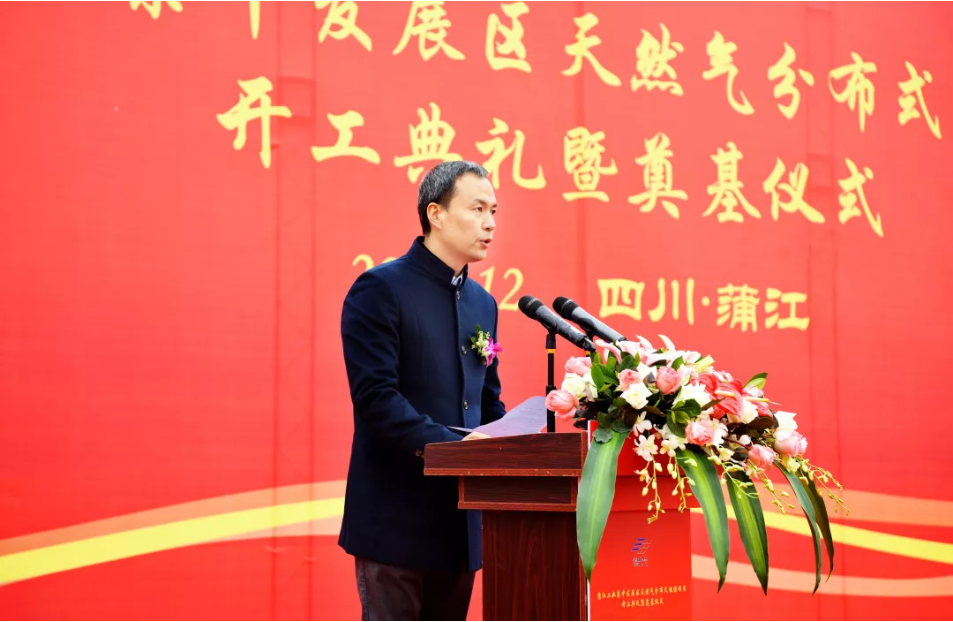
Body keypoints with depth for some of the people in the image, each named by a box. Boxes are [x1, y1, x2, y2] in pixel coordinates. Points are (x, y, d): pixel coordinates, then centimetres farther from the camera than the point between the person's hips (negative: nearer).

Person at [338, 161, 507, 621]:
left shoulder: (483, 303, 15)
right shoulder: (380, 290, -8)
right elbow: (375, 394, -17)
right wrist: (447, 444, -24)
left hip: (461, 518, 7)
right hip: (398, 518, -7)